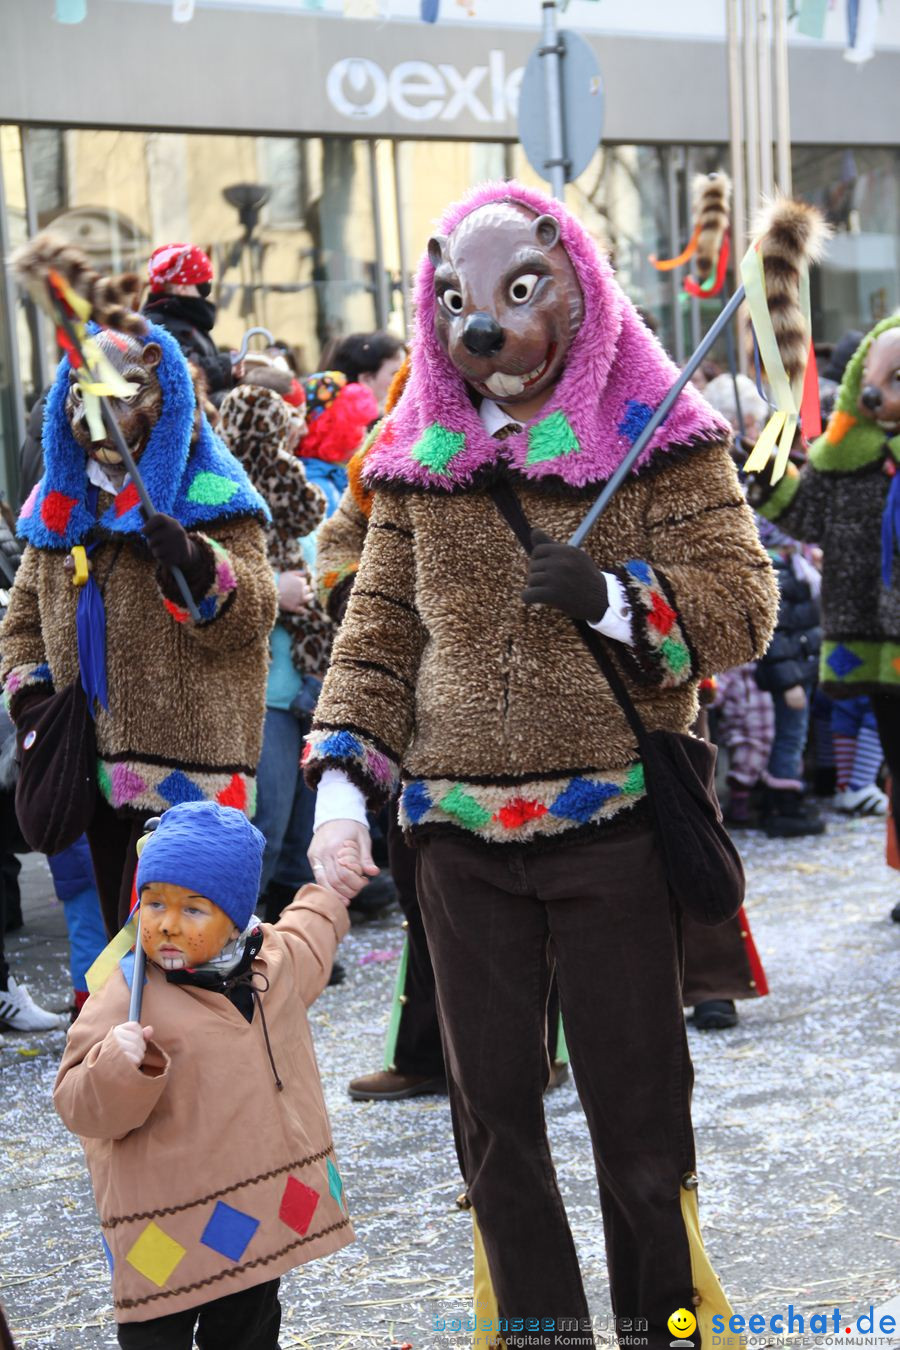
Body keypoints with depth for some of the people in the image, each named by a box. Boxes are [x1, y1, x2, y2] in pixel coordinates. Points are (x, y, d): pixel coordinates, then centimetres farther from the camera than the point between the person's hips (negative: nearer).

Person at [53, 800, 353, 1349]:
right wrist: (121, 1066, -34)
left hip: (264, 1218, 5)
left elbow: (309, 936, 29)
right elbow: (83, 1108, -15)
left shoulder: (276, 964, 3)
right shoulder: (129, 995, -14)